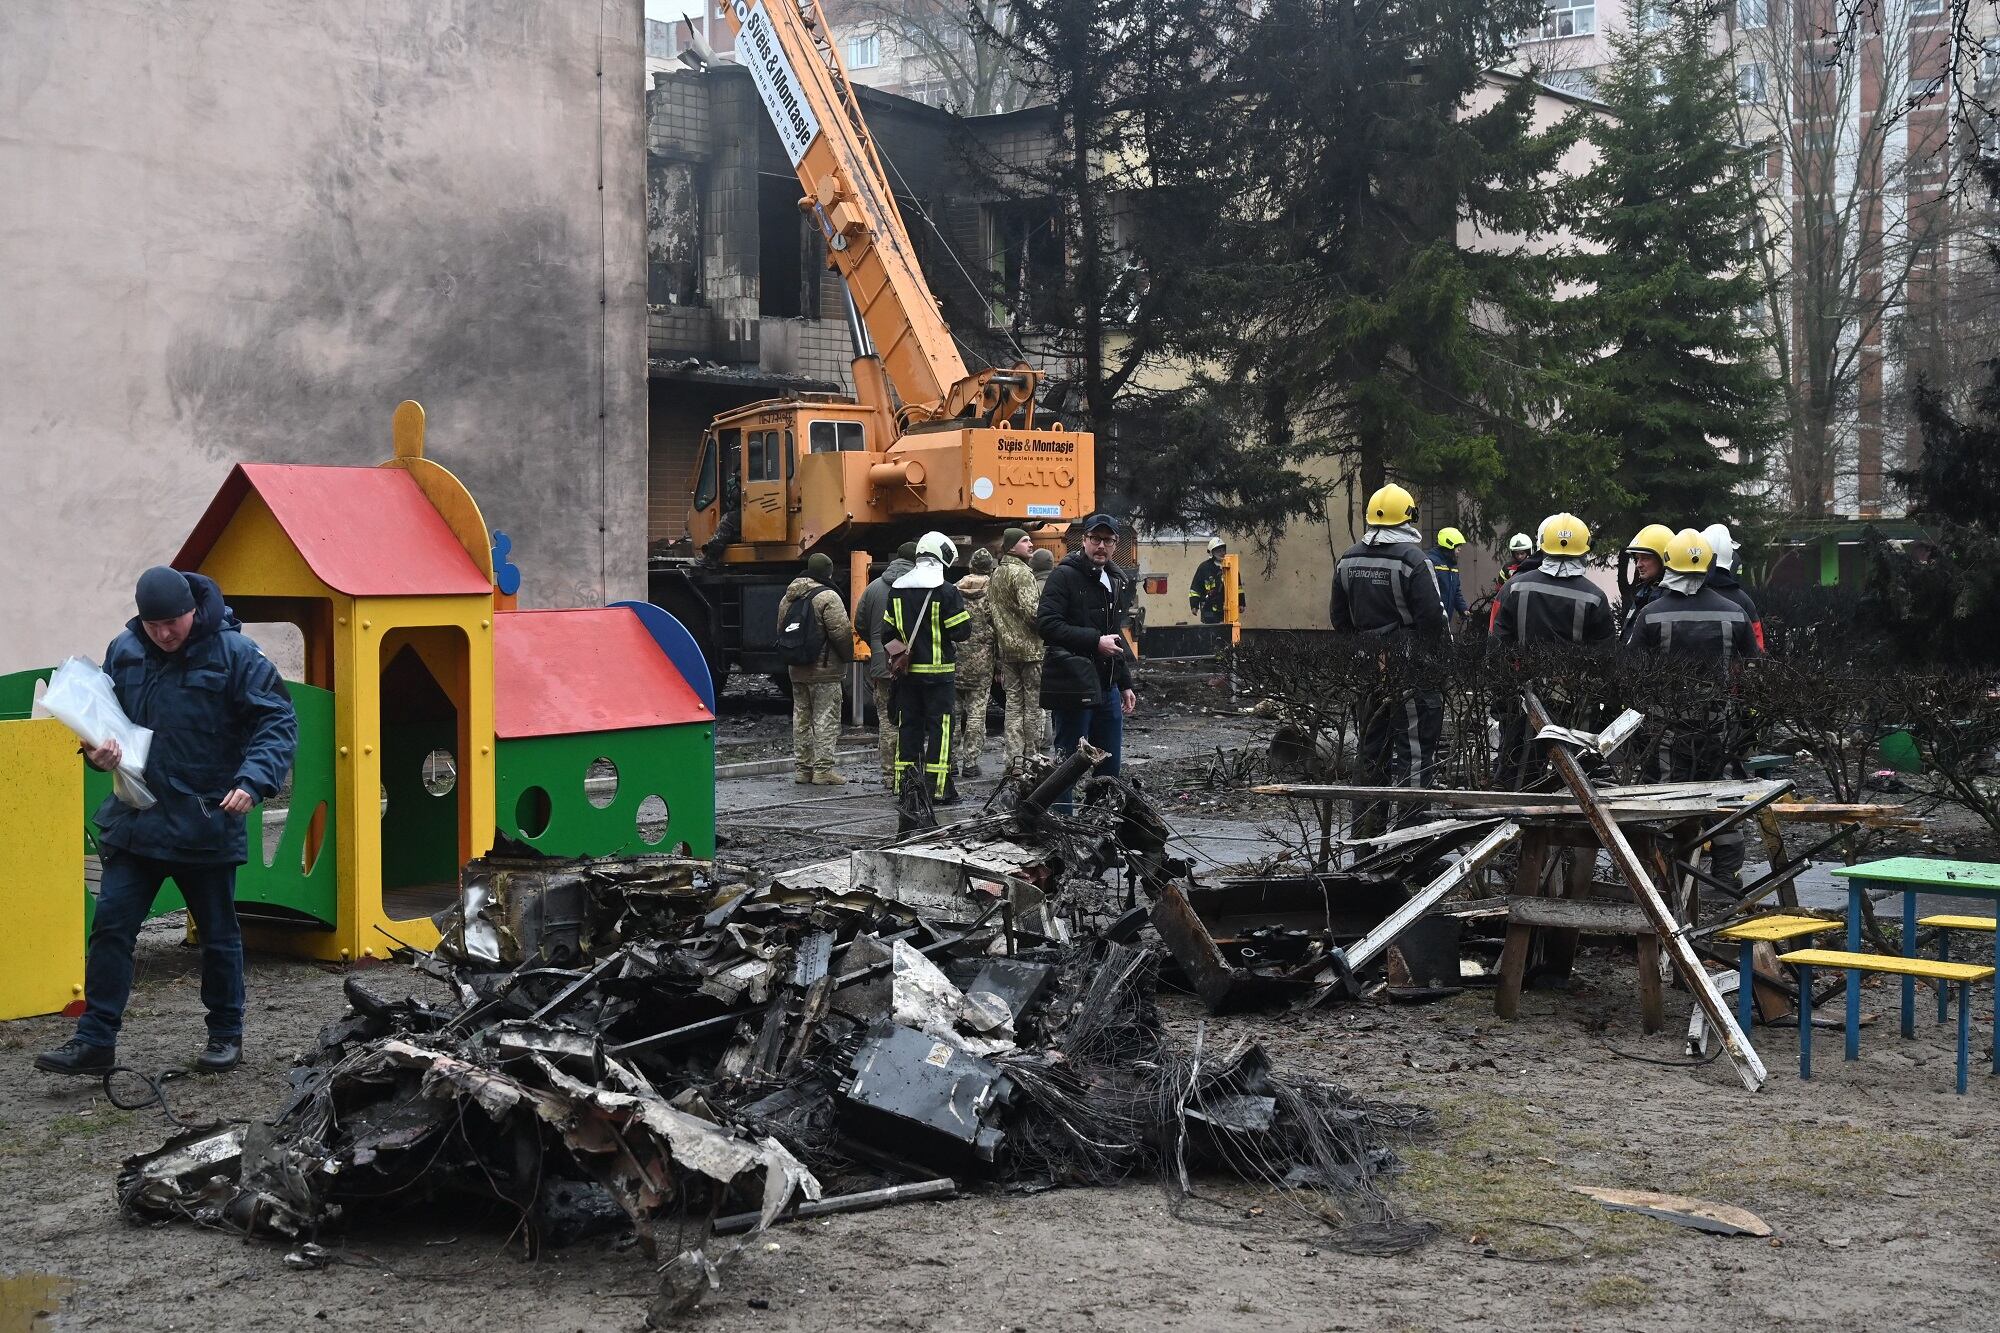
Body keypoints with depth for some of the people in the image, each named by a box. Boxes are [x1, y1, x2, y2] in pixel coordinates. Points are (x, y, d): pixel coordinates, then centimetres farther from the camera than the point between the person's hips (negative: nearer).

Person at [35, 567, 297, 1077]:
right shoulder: (124, 651, 4)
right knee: (110, 926, 0)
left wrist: (253, 780, -22)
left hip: (207, 823, -3)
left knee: (218, 934, 10)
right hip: (135, 819, 3)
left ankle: (226, 1035, 25)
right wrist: (98, 750, -5)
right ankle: (94, 1041, 8)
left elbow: (278, 721, -8)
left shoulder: (234, 652, -8)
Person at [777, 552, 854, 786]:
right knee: (826, 718, -3)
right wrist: (847, 657, -3)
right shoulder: (827, 597, -14)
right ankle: (823, 769, -5)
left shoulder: (789, 597, 11)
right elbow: (841, 631, -17)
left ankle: (802, 767, 18)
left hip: (796, 668, 8)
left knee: (801, 716, 14)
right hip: (824, 670, -8)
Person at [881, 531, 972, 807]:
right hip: (938, 671, -5)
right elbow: (962, 631, -12)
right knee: (939, 727, 0)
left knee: (908, 726, 11)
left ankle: (905, 785, 12)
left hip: (906, 671, 5)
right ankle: (938, 788, -1)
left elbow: (887, 632, 10)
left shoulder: (897, 590, 5)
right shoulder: (946, 591, -12)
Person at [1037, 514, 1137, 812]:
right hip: (1073, 684, -8)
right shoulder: (1065, 575, -8)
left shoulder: (1118, 582, 18)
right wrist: (1095, 641, -20)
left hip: (1107, 687, 8)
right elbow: (1046, 625, -20)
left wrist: (1125, 684, 25)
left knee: (1110, 766, 11)